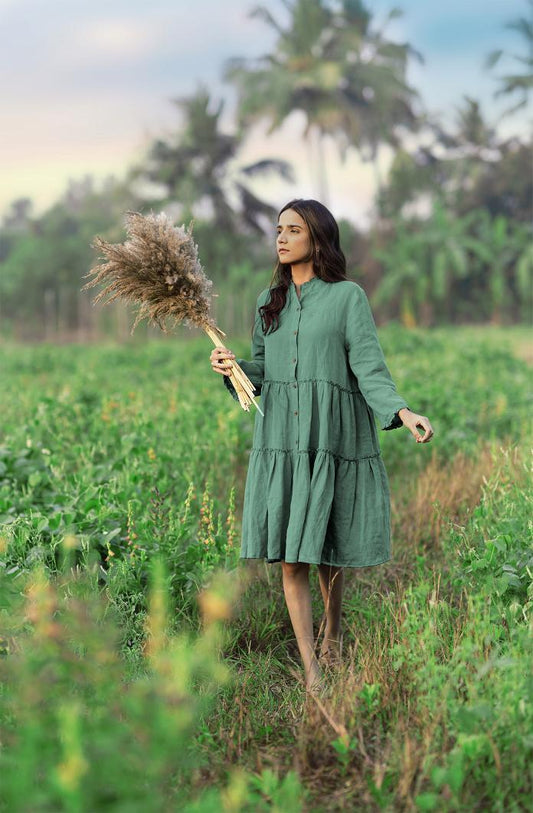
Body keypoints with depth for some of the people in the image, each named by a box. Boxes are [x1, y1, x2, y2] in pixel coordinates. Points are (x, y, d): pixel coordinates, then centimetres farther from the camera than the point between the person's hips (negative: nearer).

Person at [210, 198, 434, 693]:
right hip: (279, 438, 3)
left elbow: (369, 368, -9)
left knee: (329, 549, 7)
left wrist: (402, 412, -24)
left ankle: (333, 629, 37)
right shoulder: (268, 301, 12)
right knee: (289, 557, -2)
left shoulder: (348, 296, -2)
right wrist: (232, 366, -3)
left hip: (332, 438, -3)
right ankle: (311, 668, 4)